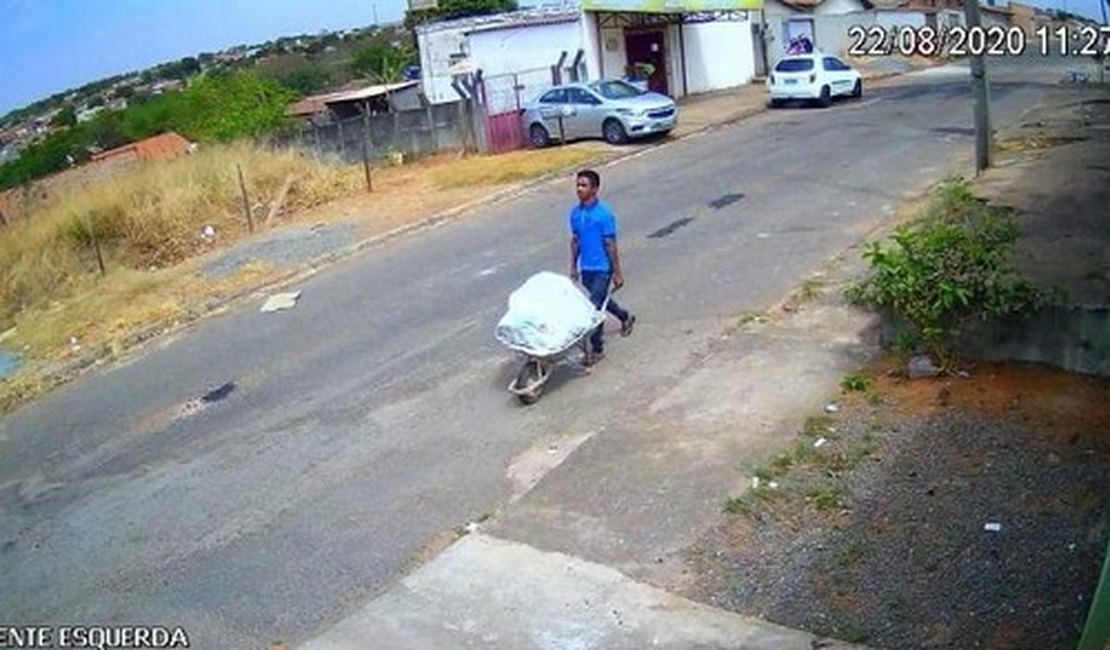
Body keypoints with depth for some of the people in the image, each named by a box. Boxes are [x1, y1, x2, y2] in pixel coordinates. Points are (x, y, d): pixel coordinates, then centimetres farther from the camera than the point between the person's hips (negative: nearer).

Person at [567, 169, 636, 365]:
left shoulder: (604, 213, -18)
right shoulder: (575, 213, 1)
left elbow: (610, 245, -16)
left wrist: (617, 273, -13)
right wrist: (573, 266, 15)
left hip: (602, 268, -7)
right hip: (585, 268, 7)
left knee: (595, 307, -7)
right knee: (600, 300, 24)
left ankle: (597, 349, 6)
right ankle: (625, 317, 51)